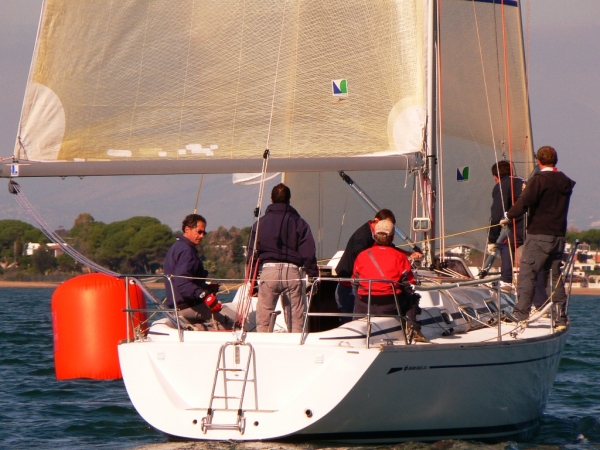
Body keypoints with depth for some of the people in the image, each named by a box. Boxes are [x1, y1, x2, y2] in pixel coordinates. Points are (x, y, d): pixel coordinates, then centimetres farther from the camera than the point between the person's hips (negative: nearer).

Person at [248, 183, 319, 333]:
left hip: (268, 270, 0)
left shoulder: (260, 223, 10)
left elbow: (252, 254, 11)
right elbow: (308, 253, 2)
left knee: (263, 319, 3)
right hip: (292, 271, 0)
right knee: (296, 319, 5)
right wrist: (313, 277, 6)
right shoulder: (299, 222, 7)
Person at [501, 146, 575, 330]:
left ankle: (520, 315, -13)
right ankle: (560, 319, 8)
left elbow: (524, 203, -18)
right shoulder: (565, 182, 11)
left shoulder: (539, 180, -10)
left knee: (526, 274, -6)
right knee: (556, 277, 10)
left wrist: (508, 216, -4)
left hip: (539, 235, -7)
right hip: (559, 236, 7)